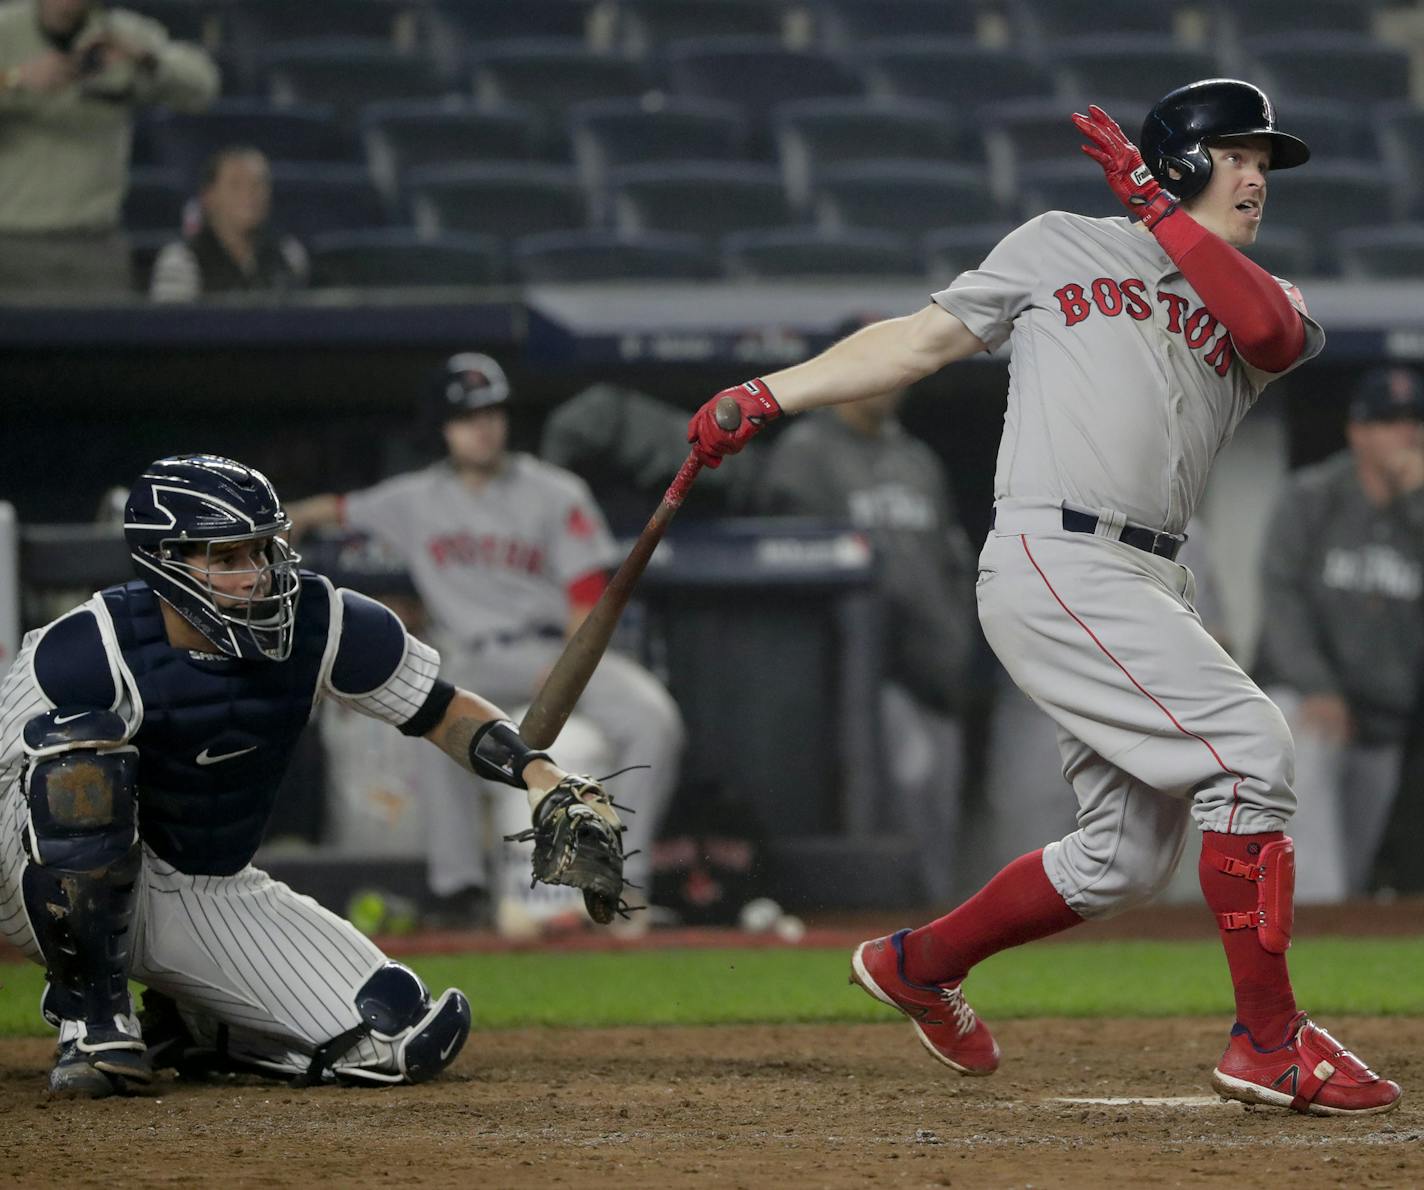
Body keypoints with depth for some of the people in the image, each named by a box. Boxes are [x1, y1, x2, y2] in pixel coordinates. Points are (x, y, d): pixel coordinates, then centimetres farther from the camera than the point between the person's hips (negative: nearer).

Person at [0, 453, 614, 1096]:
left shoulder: (321, 623, -11)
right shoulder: (94, 648, -24)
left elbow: (443, 711, 0)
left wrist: (536, 770, -17)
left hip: (213, 894, 4)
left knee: (404, 1036, -11)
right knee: (81, 747, -38)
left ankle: (182, 1027, 14)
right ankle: (92, 1019, -21)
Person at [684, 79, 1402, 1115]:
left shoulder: (1257, 303, 18)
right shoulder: (1060, 247, 10)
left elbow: (1271, 328, -7)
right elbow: (923, 338, 13)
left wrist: (1158, 212, -5)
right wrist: (770, 394, 8)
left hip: (1151, 584, 7)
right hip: (1054, 559, -7)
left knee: (1127, 857, 8)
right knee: (1250, 748, -19)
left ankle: (919, 963, 29)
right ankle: (1270, 1042, -16)